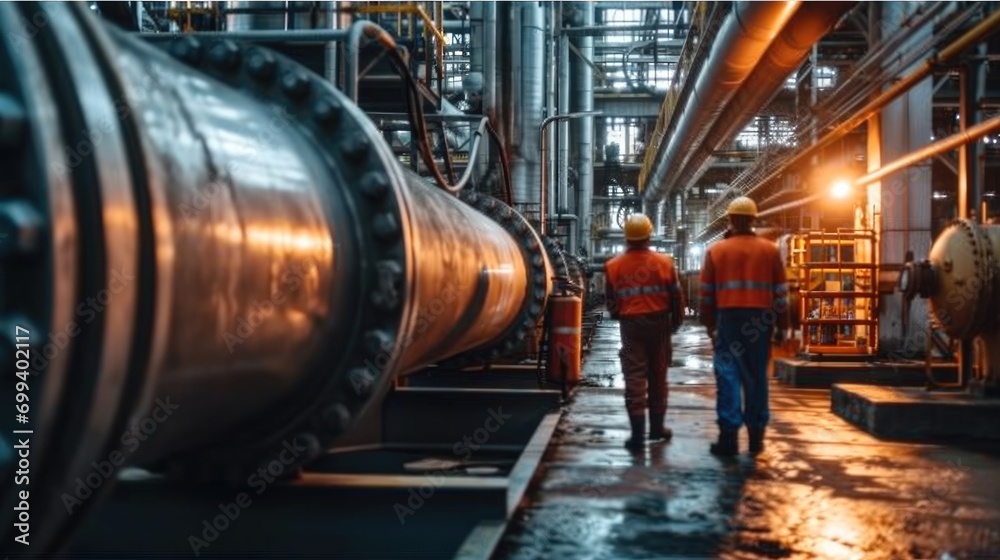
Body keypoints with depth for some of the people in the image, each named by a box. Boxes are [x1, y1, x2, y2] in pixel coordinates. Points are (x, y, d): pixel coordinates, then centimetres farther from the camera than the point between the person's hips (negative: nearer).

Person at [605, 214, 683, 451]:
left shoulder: (613, 266, -4)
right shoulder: (664, 263, -5)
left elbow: (610, 300, 5)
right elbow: (676, 297, -1)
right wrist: (676, 322, 14)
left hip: (630, 325, 0)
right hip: (658, 323, 1)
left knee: (634, 378, 0)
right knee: (657, 376, 14)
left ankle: (637, 434, -5)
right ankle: (657, 427, 23)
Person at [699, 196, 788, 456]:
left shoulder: (715, 251, 2)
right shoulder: (770, 250, 4)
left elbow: (707, 293, 4)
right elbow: (781, 292, 5)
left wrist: (710, 324, 11)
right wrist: (781, 326, 11)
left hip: (728, 319, -1)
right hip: (760, 320, 1)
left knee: (728, 376, 0)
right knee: (757, 377, 8)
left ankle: (729, 435, -6)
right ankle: (756, 436, 13)